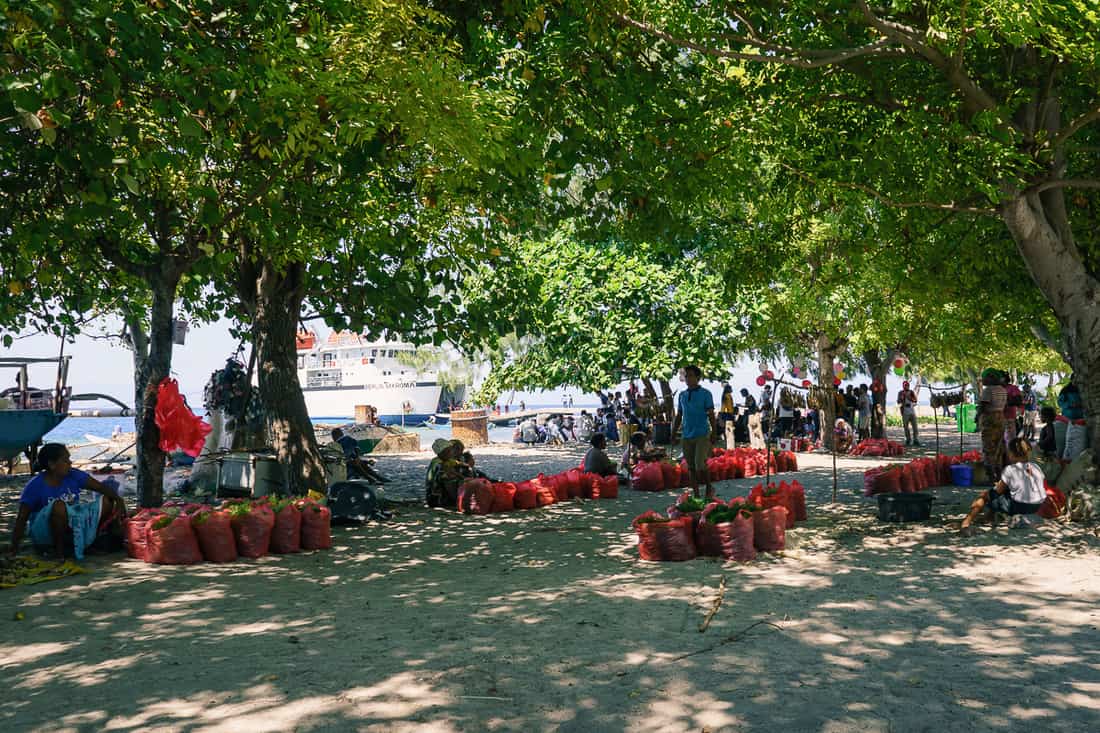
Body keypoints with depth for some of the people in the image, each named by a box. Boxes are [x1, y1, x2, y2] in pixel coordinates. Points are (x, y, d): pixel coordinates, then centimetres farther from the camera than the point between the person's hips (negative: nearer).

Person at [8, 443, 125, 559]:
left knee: (106, 501, -10)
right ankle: (59, 550, -24)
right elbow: (22, 519, -14)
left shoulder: (73, 476, -1)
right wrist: (14, 547, -22)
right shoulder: (35, 486, -13)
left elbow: (101, 487, -7)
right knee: (59, 506, -36)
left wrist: (118, 500, -25)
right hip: (45, 535, -5)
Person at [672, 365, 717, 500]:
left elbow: (711, 415, -2)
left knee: (700, 466, -15)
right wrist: (673, 434, 13)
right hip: (687, 436, 5)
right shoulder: (681, 395, 13)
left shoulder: (705, 394, 0)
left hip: (702, 435, -5)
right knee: (691, 467, 7)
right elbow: (678, 416, 17)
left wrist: (714, 432, -9)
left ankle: (709, 489, 8)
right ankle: (695, 494, 14)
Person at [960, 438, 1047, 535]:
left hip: (1018, 507, -6)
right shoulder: (1036, 468, 5)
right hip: (1037, 507, 6)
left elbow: (998, 491, -2)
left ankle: (966, 523, 6)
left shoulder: (1009, 470, -10)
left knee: (985, 495, 10)